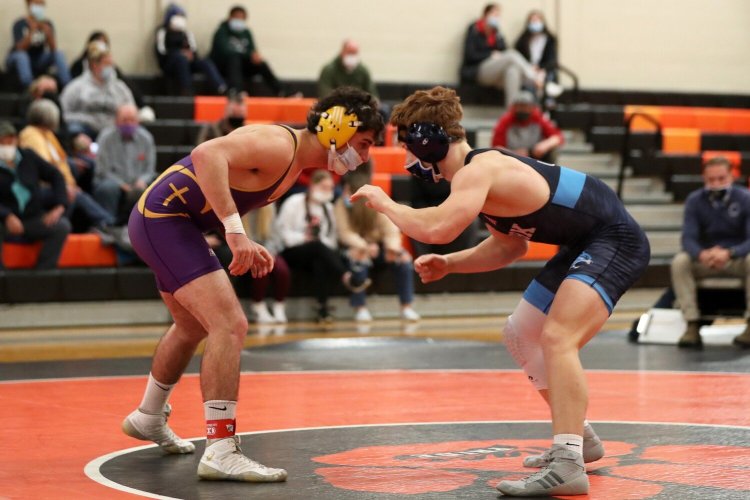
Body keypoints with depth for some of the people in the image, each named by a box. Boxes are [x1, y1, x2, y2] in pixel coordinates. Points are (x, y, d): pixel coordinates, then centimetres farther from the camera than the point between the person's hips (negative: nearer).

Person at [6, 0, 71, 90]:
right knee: (21, 56, -36)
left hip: (38, 62, 4)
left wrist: (48, 32, -31)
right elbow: (20, 49, -27)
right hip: (18, 59, -4)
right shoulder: (20, 24, -15)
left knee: (59, 54, -19)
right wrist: (32, 31, -38)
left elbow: (53, 49, -13)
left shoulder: (47, 24, -5)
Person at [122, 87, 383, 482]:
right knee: (230, 324, -20)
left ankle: (148, 418, 50)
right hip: (163, 217, -11)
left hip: (159, 221, 11)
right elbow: (207, 155, -35)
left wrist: (246, 247, 2)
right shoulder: (280, 145, -20)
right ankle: (220, 452, -22)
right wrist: (235, 230, -39)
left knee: (194, 327, 29)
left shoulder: (294, 164, 10)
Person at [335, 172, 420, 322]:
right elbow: (345, 232, -22)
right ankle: (360, 308, -33)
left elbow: (391, 231, -14)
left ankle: (406, 306, -19)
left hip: (378, 246, 2)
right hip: (355, 246, -2)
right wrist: (364, 246, -40)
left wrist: (392, 247, -37)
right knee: (358, 256, -37)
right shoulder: (341, 205, -12)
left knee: (404, 257, -24)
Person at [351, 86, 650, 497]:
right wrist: (448, 264, 3)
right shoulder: (484, 170, 8)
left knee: (557, 338, -26)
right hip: (583, 245, 11)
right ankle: (578, 439, 32)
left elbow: (437, 227, -38)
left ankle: (568, 465, -28)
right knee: (521, 335, 20)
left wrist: (384, 202, -21)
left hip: (614, 239, -11)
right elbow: (510, 245, 16)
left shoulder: (478, 170, -23)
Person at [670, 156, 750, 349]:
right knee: (679, 261, -28)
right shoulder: (695, 200, -6)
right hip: (705, 259, 2)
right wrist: (702, 254, -37)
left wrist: (728, 253, -39)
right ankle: (692, 325, -30)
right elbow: (688, 238, -13)